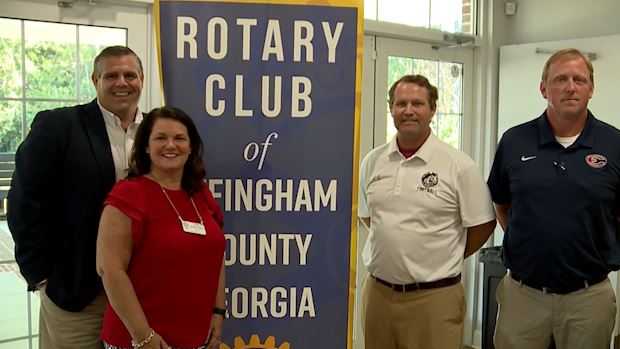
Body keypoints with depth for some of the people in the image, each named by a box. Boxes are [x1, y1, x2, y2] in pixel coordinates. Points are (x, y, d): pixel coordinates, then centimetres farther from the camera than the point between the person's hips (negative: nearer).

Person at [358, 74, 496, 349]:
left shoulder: (459, 165, -9)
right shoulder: (372, 161, 4)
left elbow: (482, 225, -3)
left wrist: (444, 261, 3)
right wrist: (391, 245, 10)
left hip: (434, 296, -4)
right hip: (377, 291, 4)